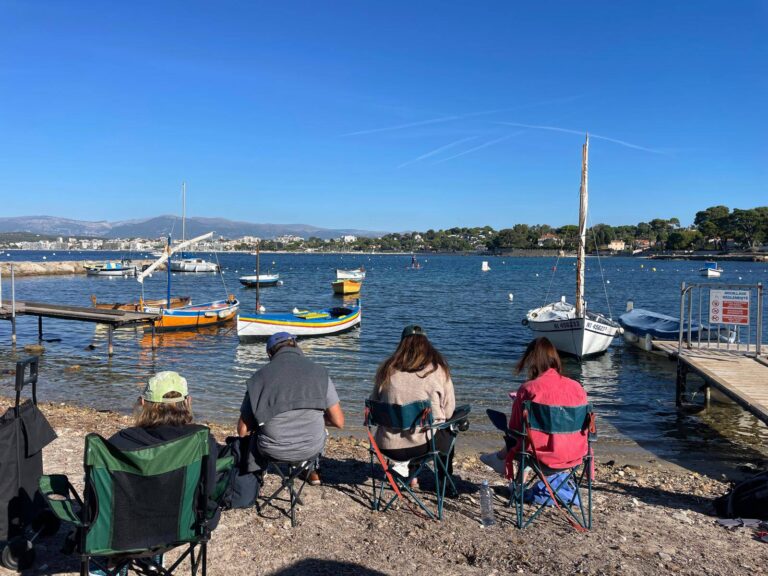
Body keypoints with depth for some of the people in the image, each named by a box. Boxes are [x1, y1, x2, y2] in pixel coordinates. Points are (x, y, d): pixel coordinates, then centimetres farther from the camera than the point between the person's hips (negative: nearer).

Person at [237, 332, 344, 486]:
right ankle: (313, 472, 49)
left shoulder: (260, 377, -7)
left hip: (273, 450, 0)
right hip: (312, 448, 1)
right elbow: (339, 422, -5)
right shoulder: (319, 371, -6)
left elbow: (242, 431, -3)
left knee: (251, 432, 33)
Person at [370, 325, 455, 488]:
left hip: (388, 447, 2)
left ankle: (412, 477, 37)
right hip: (423, 445, -2)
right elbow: (448, 411, 0)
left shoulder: (387, 369, -1)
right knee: (447, 433, 30)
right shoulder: (437, 370, -6)